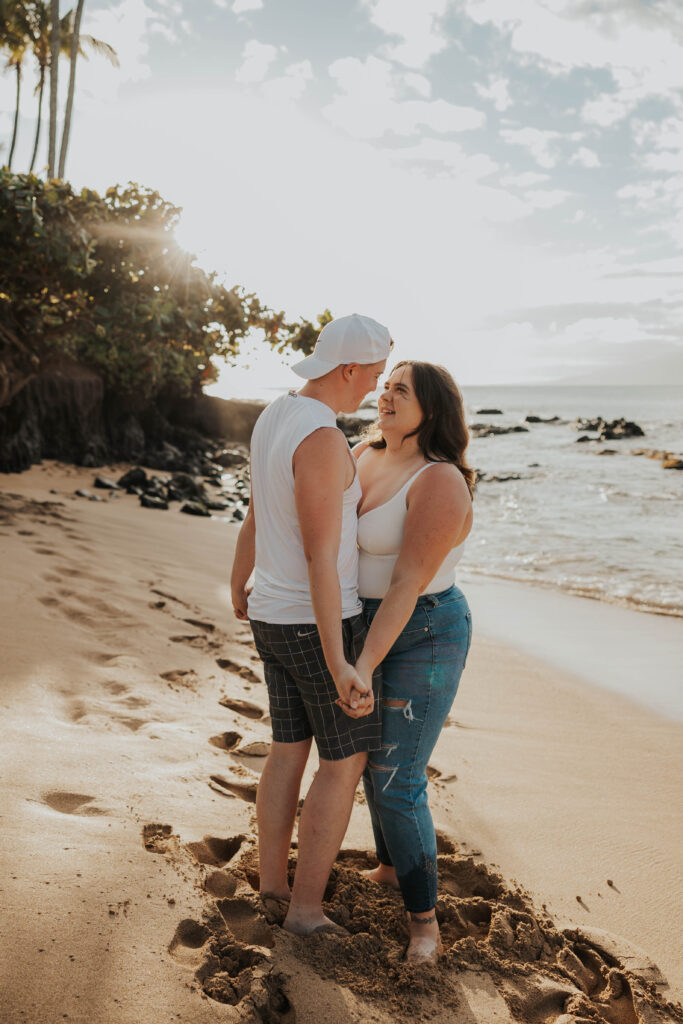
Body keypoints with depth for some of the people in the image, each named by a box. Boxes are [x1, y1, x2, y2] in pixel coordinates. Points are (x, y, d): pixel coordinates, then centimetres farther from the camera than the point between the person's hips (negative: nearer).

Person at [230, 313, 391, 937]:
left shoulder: (273, 418, 5)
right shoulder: (323, 441, -26)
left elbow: (255, 518, 16)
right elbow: (321, 557, -29)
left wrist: (239, 590, 31)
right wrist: (338, 667, -29)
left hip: (274, 615, 9)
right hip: (321, 623, -9)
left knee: (290, 749, 19)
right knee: (346, 761, 6)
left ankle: (272, 878, 32)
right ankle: (306, 908, 15)